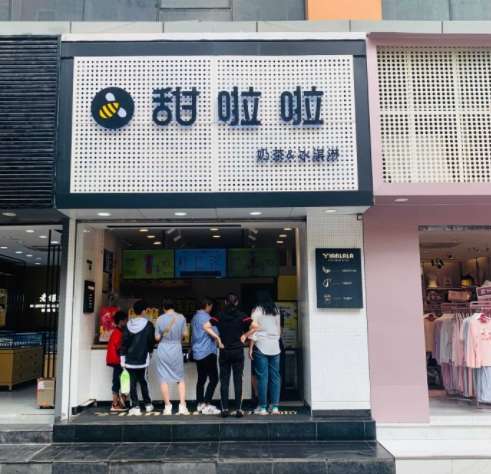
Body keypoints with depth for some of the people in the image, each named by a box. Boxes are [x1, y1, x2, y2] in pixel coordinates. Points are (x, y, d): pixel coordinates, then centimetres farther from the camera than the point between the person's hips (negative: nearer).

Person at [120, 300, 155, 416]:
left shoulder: (128, 324, 2)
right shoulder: (148, 325, -6)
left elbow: (124, 342, 2)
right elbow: (151, 341, -2)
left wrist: (122, 358, 6)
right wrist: (149, 351, 17)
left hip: (130, 359, 1)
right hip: (142, 358, -1)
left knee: (133, 382, 4)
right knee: (143, 381, 12)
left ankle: (135, 406, 1)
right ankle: (148, 404, 21)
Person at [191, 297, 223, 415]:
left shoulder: (195, 317, 18)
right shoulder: (204, 316, -11)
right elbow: (208, 329, -28)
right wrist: (219, 340, -28)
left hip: (198, 352, 10)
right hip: (207, 352, -10)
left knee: (201, 379, 13)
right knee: (213, 379, -9)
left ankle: (200, 404, 16)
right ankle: (207, 405, -12)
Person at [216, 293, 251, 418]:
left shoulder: (220, 315, -1)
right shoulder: (241, 316, -3)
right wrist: (244, 335, -3)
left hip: (224, 351, 1)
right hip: (238, 351, -1)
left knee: (224, 381, 7)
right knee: (238, 381, 4)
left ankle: (224, 409, 7)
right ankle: (238, 409, 3)